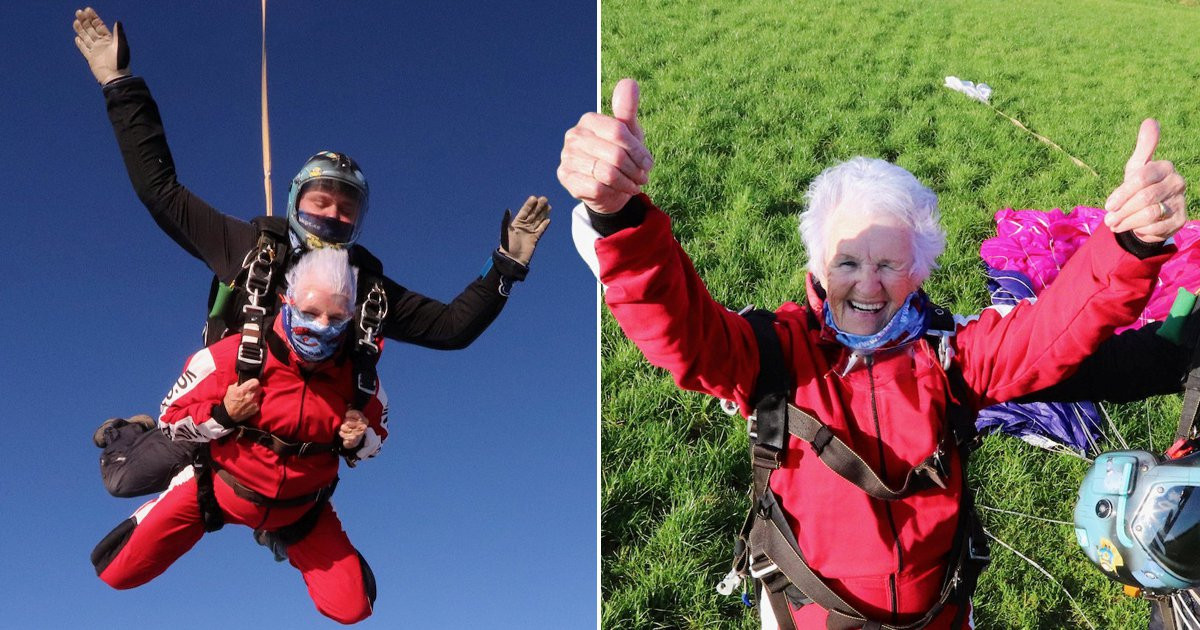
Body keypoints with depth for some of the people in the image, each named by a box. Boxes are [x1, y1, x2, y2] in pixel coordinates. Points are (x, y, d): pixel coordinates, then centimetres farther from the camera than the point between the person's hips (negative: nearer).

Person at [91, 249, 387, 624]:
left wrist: (359, 441, -22)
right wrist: (223, 414, -32)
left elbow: (377, 433, 1)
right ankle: (149, 518, 35)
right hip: (220, 489, -1)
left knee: (352, 608, -3)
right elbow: (171, 419, -14)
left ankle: (289, 538, 27)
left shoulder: (356, 374, -18)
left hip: (300, 506, 2)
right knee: (120, 575, -1)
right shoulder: (234, 356, -25)